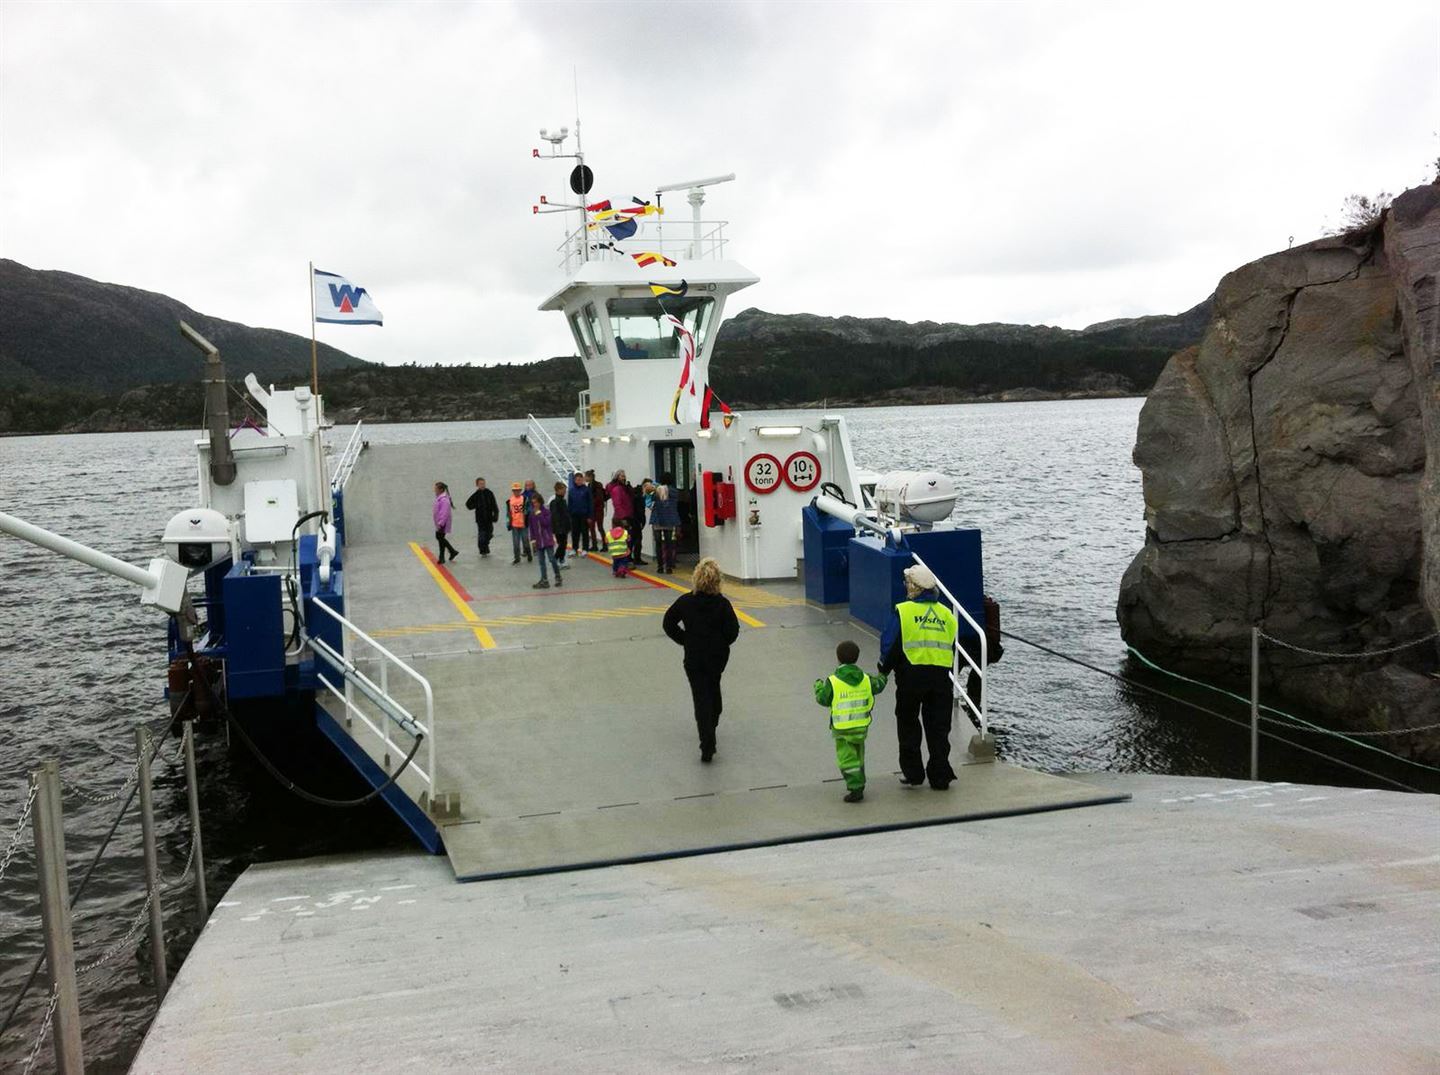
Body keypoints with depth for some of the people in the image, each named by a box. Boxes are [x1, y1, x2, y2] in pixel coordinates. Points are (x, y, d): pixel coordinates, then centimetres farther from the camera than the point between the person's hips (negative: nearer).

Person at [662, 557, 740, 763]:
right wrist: (721, 644, 7)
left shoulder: (685, 601, -10)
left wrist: (684, 640, 8)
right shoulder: (722, 603, -13)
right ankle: (712, 721, 46)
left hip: (694, 656, -1)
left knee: (702, 696, -1)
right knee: (713, 688, 28)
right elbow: (733, 631, -13)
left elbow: (669, 623, -2)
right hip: (718, 656, 1)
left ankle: (707, 745, -11)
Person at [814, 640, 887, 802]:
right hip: (862, 727, 5)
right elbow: (878, 685, 16)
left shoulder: (832, 681, -14)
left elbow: (822, 699, -6)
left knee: (847, 758, -3)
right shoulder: (866, 680, -1)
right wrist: (882, 677, 39)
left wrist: (818, 685, 14)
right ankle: (859, 784, 32)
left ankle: (855, 788, -13)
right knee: (858, 756, 22)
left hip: (842, 729, -5)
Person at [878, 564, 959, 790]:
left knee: (908, 724, 12)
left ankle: (913, 773, 13)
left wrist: (884, 670, 9)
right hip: (941, 676, 4)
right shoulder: (947, 614, 10)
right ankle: (940, 776, 12)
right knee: (938, 727, 11)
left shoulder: (903, 611, -6)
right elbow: (954, 648, 14)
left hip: (911, 676, -4)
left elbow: (889, 644, -6)